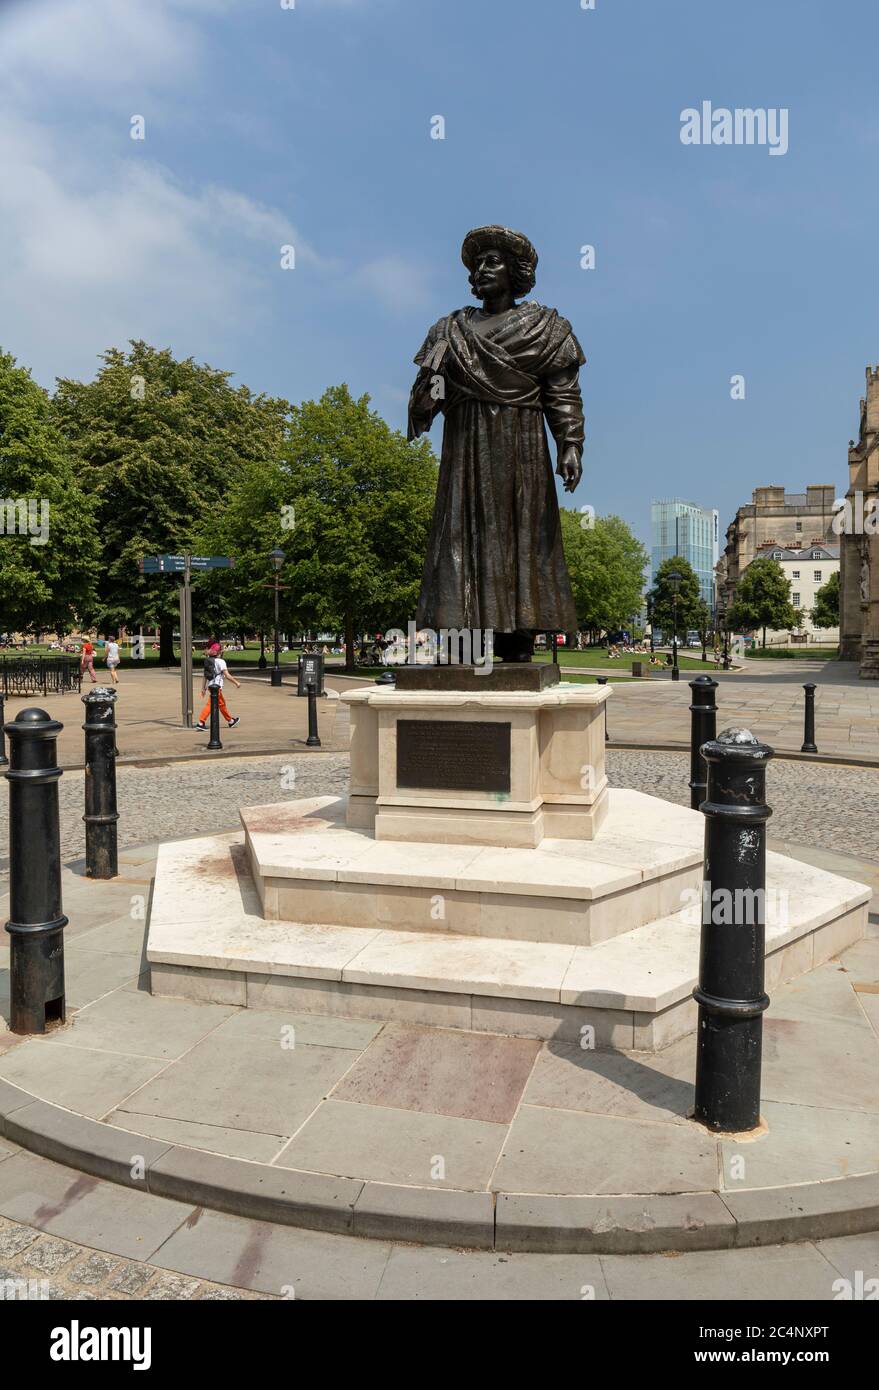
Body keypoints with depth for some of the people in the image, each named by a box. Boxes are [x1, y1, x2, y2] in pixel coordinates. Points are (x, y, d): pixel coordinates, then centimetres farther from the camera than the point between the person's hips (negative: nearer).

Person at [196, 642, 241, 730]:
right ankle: (201, 723, -12)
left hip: (210, 685, 9)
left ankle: (230, 721, 30)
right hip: (217, 686, -9)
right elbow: (227, 675, -16)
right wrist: (236, 683, -8)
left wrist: (203, 688, 15)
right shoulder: (220, 661, -12)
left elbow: (205, 675, 12)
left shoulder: (209, 661, 11)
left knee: (221, 703, 18)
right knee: (210, 705, -8)